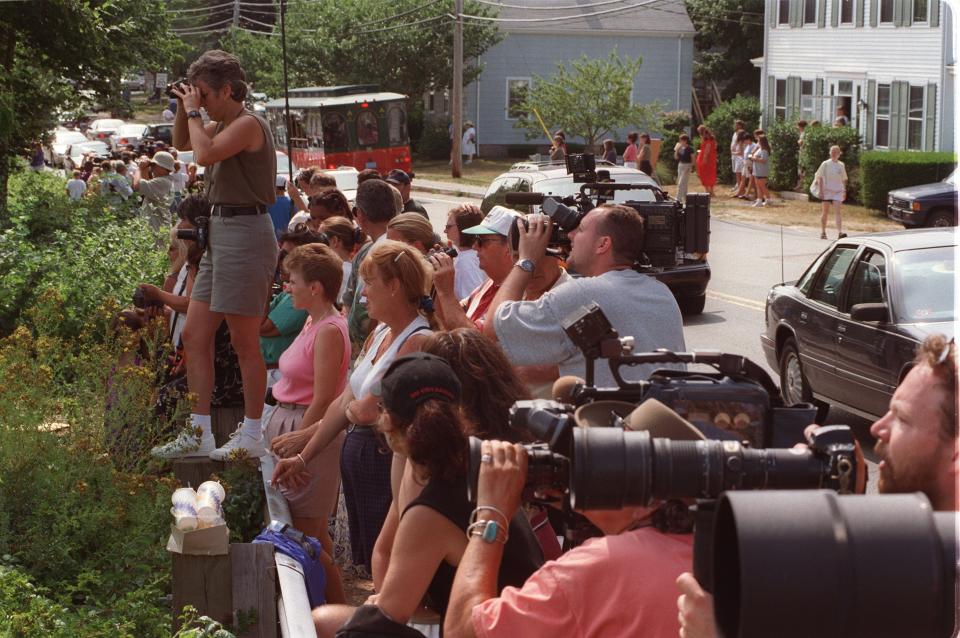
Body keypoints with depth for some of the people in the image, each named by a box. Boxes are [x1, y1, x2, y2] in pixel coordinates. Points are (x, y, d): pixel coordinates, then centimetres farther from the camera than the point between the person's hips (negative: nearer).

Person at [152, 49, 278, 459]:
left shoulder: (248, 124, -14)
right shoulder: (221, 124, 15)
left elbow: (204, 154, -27)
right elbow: (181, 144, 30)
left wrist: (194, 111, -12)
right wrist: (183, 110, 13)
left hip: (246, 233, -10)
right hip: (220, 232, 10)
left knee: (244, 341, -3)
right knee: (194, 335, 9)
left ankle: (251, 436, 7)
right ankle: (198, 433, 14)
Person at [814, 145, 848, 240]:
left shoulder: (841, 165, 10)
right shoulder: (825, 164, -1)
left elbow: (843, 180, 18)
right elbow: (820, 178, -2)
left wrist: (844, 191, 13)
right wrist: (820, 190, -9)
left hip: (837, 192, 2)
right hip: (826, 191, -2)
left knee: (838, 212, -11)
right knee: (825, 212, 6)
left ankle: (840, 232, -21)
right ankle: (823, 232, 16)